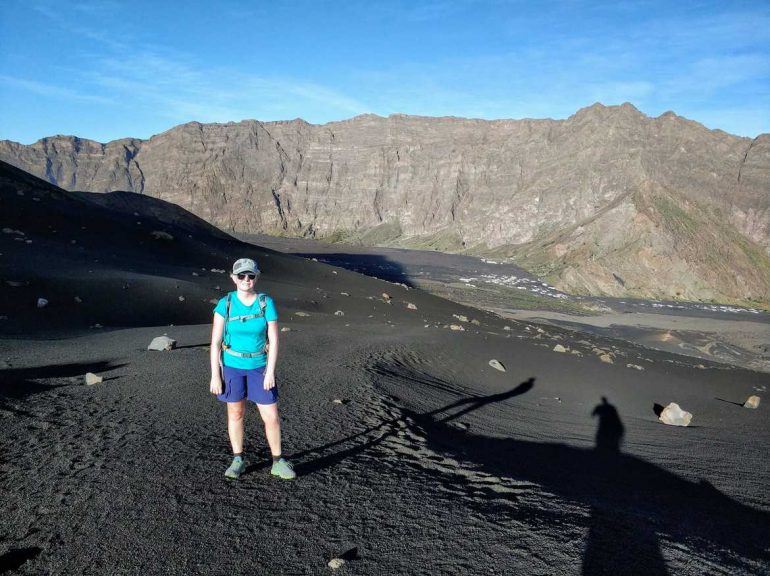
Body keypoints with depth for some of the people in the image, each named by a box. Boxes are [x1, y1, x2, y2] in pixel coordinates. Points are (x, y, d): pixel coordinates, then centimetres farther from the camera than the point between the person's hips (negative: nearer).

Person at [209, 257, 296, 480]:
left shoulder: (266, 303, -12)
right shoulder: (225, 303, -11)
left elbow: (274, 340, -10)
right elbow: (215, 342, -10)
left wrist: (270, 372, -13)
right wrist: (215, 375, -11)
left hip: (259, 365, 0)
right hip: (232, 365, 0)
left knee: (271, 416, 1)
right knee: (235, 413, 12)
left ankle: (278, 463, 18)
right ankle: (238, 461, 30)